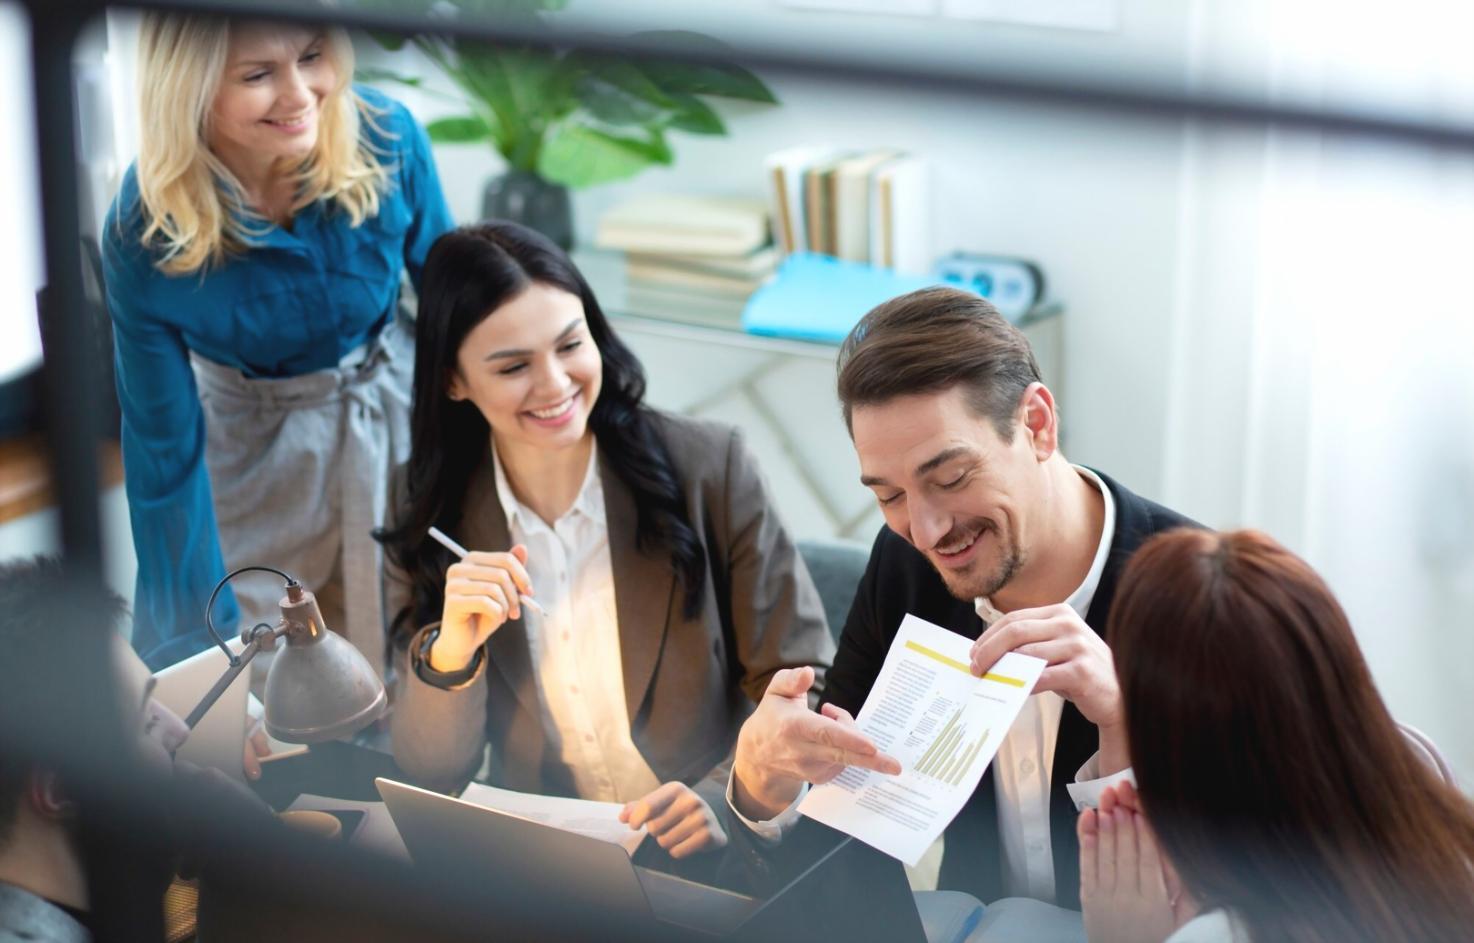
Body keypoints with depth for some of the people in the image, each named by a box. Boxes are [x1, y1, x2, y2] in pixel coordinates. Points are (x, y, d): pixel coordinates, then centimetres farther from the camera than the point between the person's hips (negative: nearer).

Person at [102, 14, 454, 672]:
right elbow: (164, 446, -17)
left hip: (392, 415, 1)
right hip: (249, 441, -1)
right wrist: (196, 636, -15)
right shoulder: (143, 233, -26)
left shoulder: (386, 138, -24)